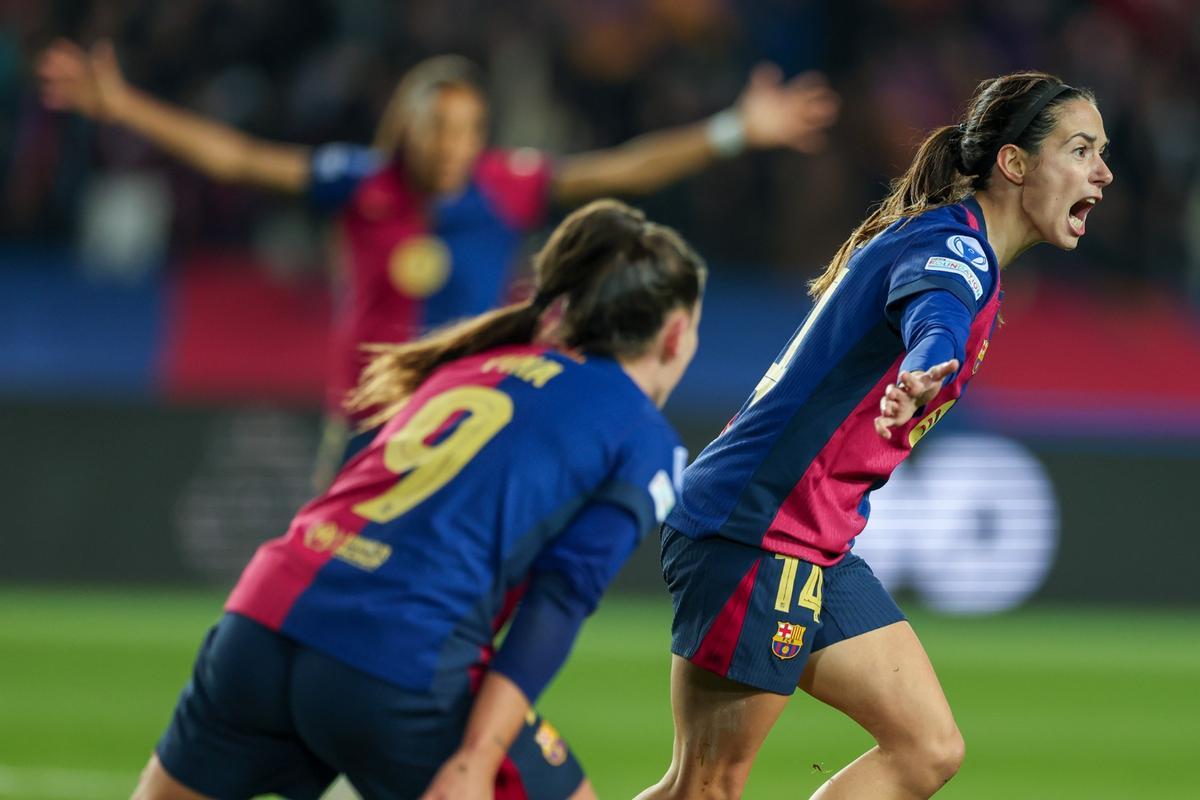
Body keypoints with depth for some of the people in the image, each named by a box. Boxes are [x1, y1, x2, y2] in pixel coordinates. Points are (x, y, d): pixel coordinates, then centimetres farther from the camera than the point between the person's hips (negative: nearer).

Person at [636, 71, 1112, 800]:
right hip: (753, 530, -10)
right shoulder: (952, 245, -16)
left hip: (818, 549, 10)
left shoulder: (964, 252, 15)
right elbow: (935, 313, -40)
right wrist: (925, 374, -62)